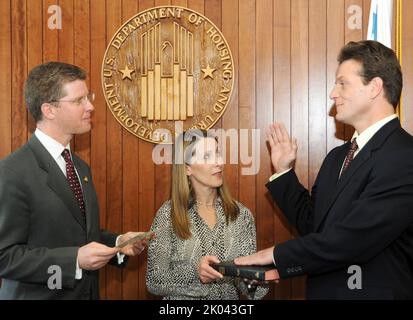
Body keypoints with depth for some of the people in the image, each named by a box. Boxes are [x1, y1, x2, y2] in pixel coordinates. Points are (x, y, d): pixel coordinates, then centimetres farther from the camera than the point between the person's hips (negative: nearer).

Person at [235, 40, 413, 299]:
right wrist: (284, 171, 4)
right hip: (323, 290, 7)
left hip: (375, 292, -7)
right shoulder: (338, 157, 7)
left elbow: (349, 240, -25)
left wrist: (277, 256, -14)